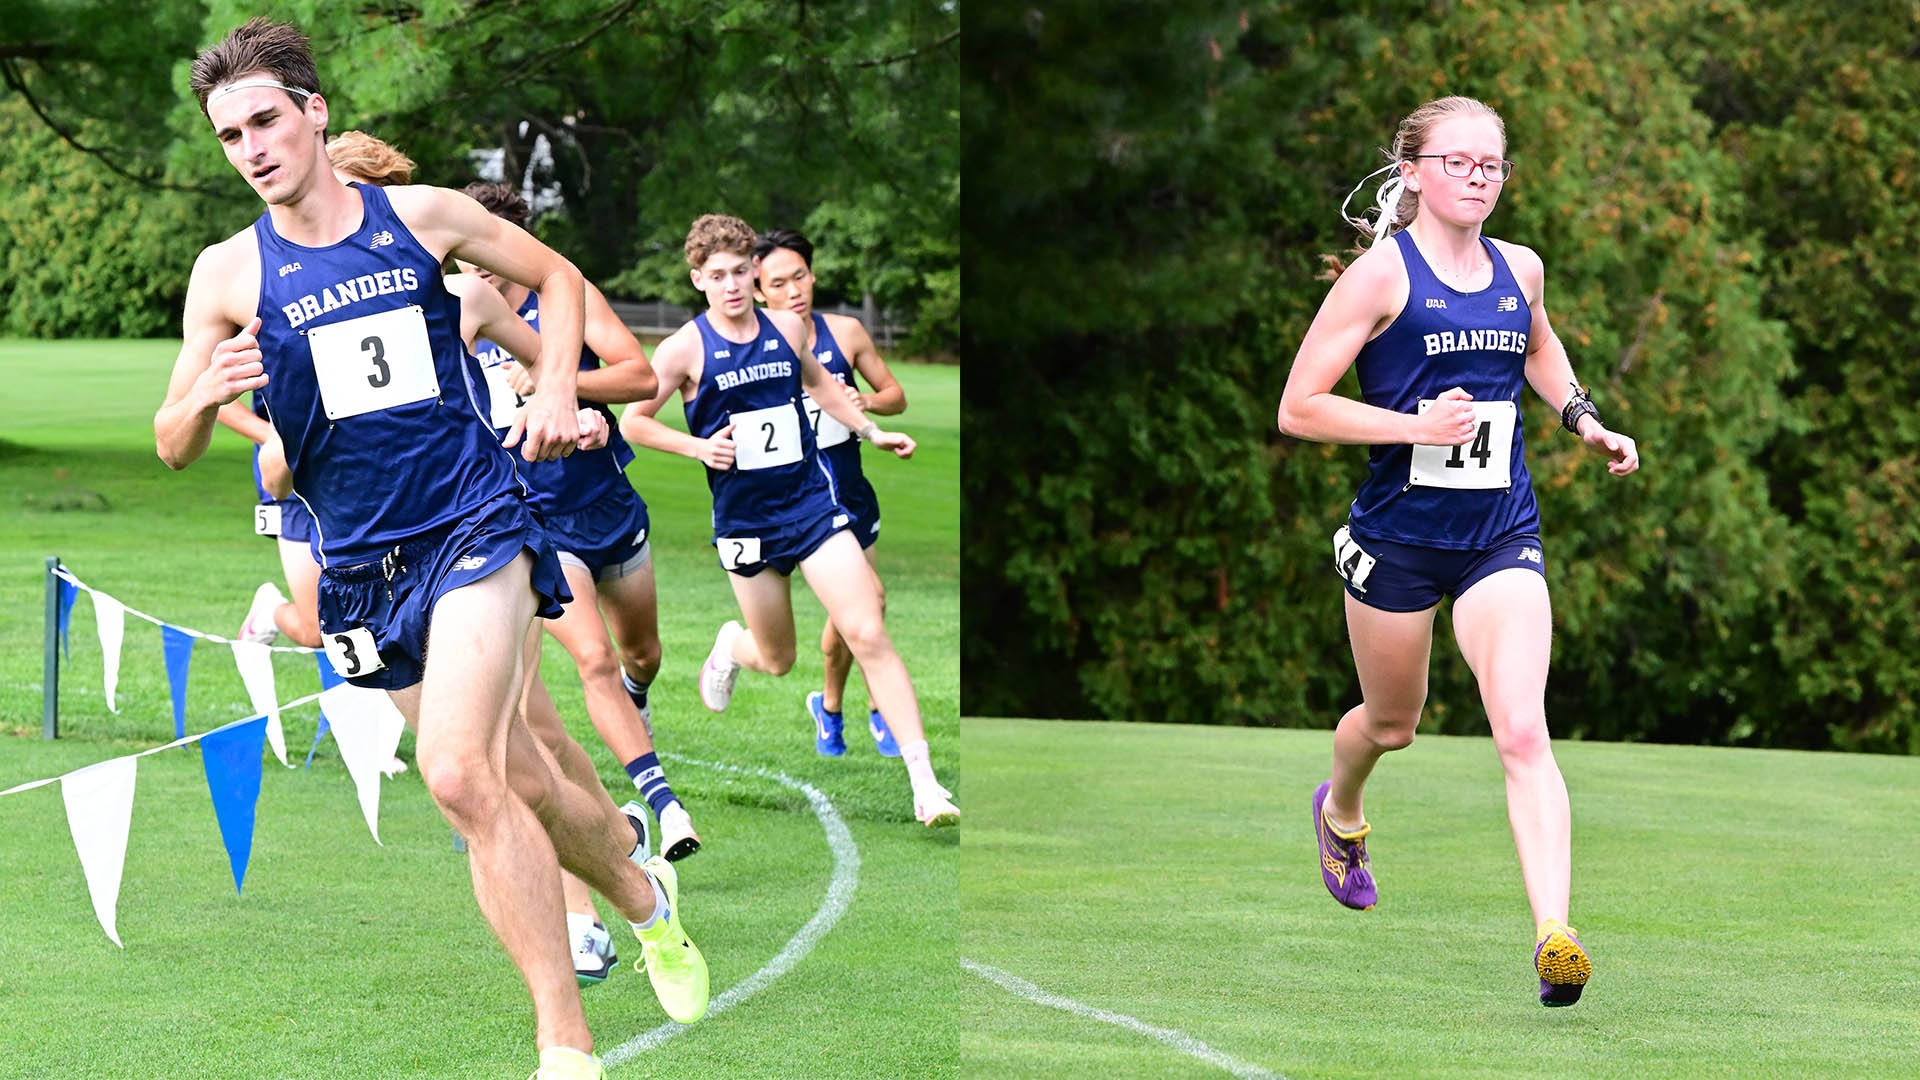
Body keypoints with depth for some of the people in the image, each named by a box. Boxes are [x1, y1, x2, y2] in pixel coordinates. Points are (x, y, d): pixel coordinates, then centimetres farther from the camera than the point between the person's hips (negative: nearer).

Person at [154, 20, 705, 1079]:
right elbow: (173, 449, 3)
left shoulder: (422, 215, 0)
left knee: (457, 773, -22)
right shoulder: (228, 273, 1)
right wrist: (204, 397, -20)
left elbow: (557, 276, 16)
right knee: (520, 784, 9)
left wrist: (556, 392, 1)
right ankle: (644, 895, 40)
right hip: (362, 569, 3)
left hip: (473, 524, -3)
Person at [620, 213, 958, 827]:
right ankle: (732, 646, 49)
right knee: (777, 661, 10)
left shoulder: (788, 329, 3)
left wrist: (872, 432, 19)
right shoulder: (684, 350, -8)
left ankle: (924, 780, -13)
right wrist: (700, 447, -13)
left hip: (811, 502, 2)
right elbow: (632, 422, -1)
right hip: (745, 520, -1)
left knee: (869, 637, -12)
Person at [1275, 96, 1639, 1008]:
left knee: (1522, 733, -15)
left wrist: (1582, 418, 14)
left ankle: (1554, 935, -24)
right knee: (1392, 722, 19)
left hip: (1501, 535, 2)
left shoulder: (1521, 270, 5)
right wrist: (1414, 425, -22)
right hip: (1398, 532, -2)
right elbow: (1297, 410, -12)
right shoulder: (1382, 274, -10)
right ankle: (1340, 812, 55)